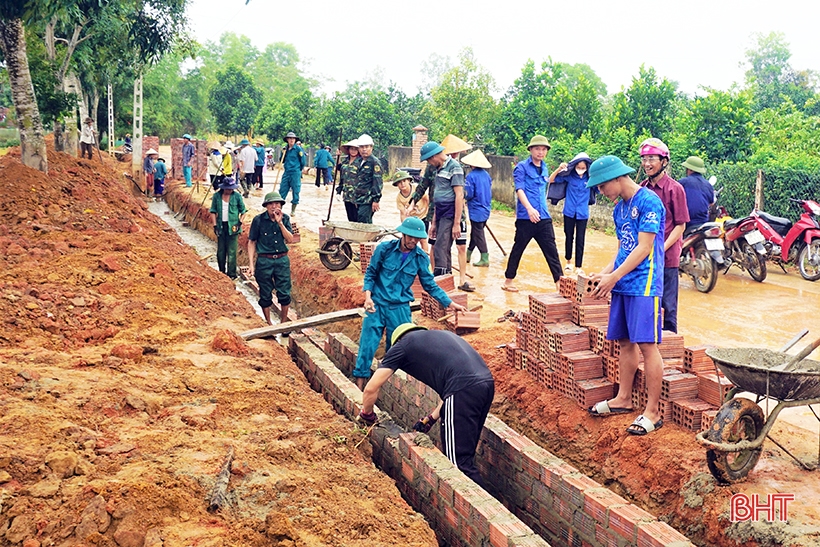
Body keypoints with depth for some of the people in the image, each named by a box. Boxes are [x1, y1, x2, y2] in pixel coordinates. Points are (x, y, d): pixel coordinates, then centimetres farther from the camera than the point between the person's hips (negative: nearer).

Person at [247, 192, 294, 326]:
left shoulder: (285, 218, 1)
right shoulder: (259, 220, -7)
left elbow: (290, 239, -8)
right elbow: (251, 243, -2)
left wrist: (280, 223, -18)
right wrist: (251, 264, -7)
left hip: (282, 260, 2)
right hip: (264, 261, -2)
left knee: (284, 294, 4)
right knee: (265, 295, 8)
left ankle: (283, 322, 22)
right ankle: (269, 324, 25)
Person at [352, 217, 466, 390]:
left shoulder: (421, 258, -2)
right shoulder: (385, 249, -7)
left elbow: (430, 285, 6)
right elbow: (370, 274, 1)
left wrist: (450, 303, -1)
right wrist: (368, 296, -13)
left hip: (400, 308, 2)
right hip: (377, 304, -2)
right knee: (368, 342, -6)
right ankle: (360, 381, 2)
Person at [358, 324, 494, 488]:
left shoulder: (402, 345, 16)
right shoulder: (440, 335, 33)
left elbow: (371, 388, 15)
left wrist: (367, 414, 33)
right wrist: (431, 419, 36)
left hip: (464, 389, -8)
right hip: (487, 383, 8)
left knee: (459, 461, 0)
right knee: (465, 454, 20)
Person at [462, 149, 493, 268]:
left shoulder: (471, 176, -16)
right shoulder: (486, 174, 6)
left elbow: (469, 194, -17)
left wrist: (463, 192, 2)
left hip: (476, 210, -8)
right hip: (486, 208, 8)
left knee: (478, 235, -1)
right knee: (475, 232, 18)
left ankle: (485, 259, -2)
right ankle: (468, 254, 30)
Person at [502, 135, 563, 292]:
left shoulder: (544, 168, 14)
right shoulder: (522, 167, -5)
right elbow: (519, 189, -17)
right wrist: (530, 208, -29)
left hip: (543, 217, 5)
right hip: (525, 217, -5)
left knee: (551, 249, 1)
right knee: (518, 248, 6)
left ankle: (559, 280, 3)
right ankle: (509, 280, 19)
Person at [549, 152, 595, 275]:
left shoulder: (590, 178, -5)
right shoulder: (569, 176, -7)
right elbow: (551, 180, -6)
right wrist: (559, 169, -22)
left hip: (582, 214, 0)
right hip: (569, 213, 0)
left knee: (580, 240, 3)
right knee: (569, 237, 13)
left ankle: (578, 266, 11)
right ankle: (568, 262, 29)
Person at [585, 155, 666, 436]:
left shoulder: (648, 202, -11)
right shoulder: (619, 209, 15)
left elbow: (644, 248, -16)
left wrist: (614, 277, -15)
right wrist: (606, 273, 2)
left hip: (644, 285, -8)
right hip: (622, 285, 8)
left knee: (646, 345, -6)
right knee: (625, 342, 13)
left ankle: (652, 412, 1)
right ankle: (623, 399, 24)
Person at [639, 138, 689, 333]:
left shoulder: (674, 188, -7)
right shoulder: (642, 188, 9)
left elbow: (680, 225, -7)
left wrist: (661, 249, -17)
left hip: (667, 258, -5)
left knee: (667, 306, 3)